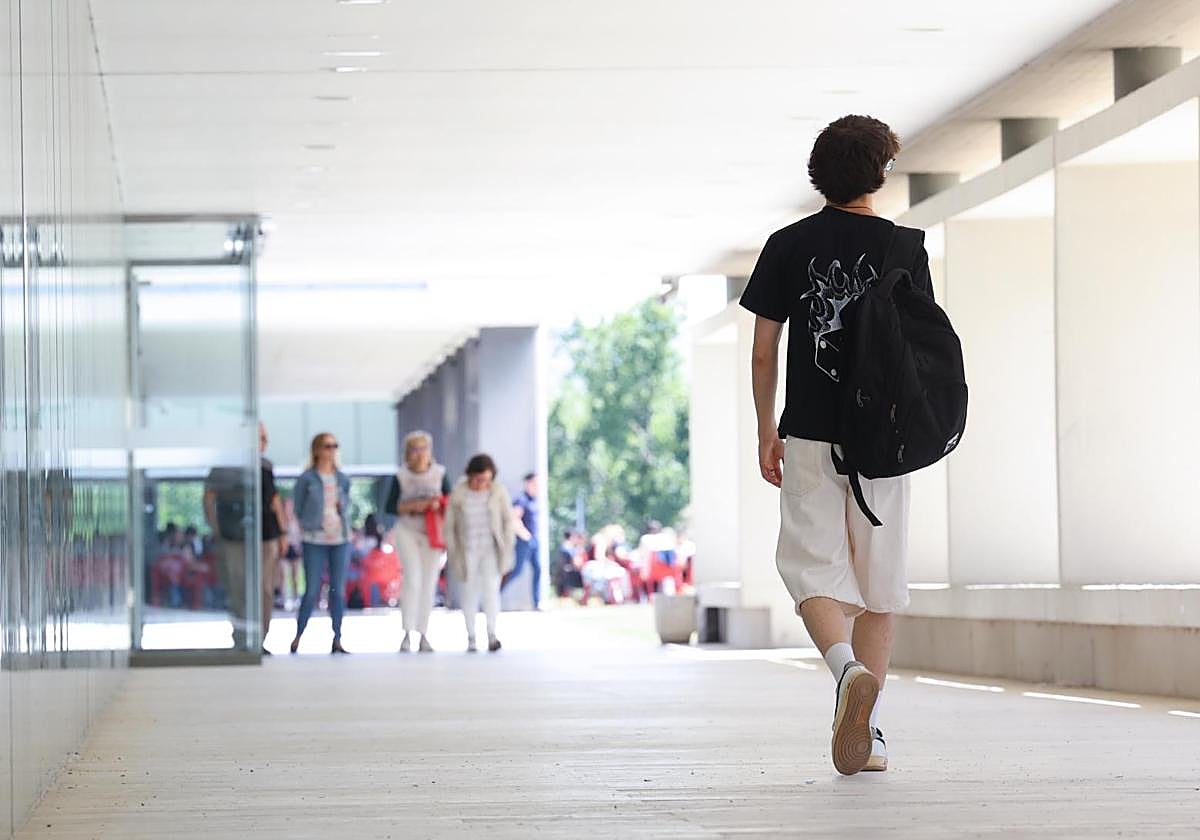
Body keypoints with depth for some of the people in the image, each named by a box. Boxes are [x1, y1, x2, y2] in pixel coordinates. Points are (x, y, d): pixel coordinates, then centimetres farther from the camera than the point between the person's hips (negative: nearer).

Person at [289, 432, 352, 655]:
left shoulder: (343, 479, 10)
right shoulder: (307, 479, -1)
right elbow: (297, 508, 2)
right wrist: (309, 525, -4)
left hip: (340, 539, 4)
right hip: (315, 541, -4)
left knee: (339, 590, 2)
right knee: (312, 591, -6)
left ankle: (337, 640, 5)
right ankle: (298, 635, 6)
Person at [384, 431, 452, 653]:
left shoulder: (440, 474, 1)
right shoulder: (401, 477, -2)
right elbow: (390, 507, -1)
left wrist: (438, 505, -15)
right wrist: (412, 506, -15)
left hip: (432, 534, 2)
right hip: (407, 532, -2)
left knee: (429, 584, 3)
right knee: (413, 579, -17)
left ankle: (424, 635, 11)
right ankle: (407, 634, -15)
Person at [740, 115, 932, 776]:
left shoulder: (788, 246, 0)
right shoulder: (905, 248, 0)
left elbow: (763, 352, 1)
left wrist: (765, 430, 11)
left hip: (809, 435, -1)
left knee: (814, 566, 1)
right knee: (877, 575, 8)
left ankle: (848, 668, -28)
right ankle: (868, 731, 9)